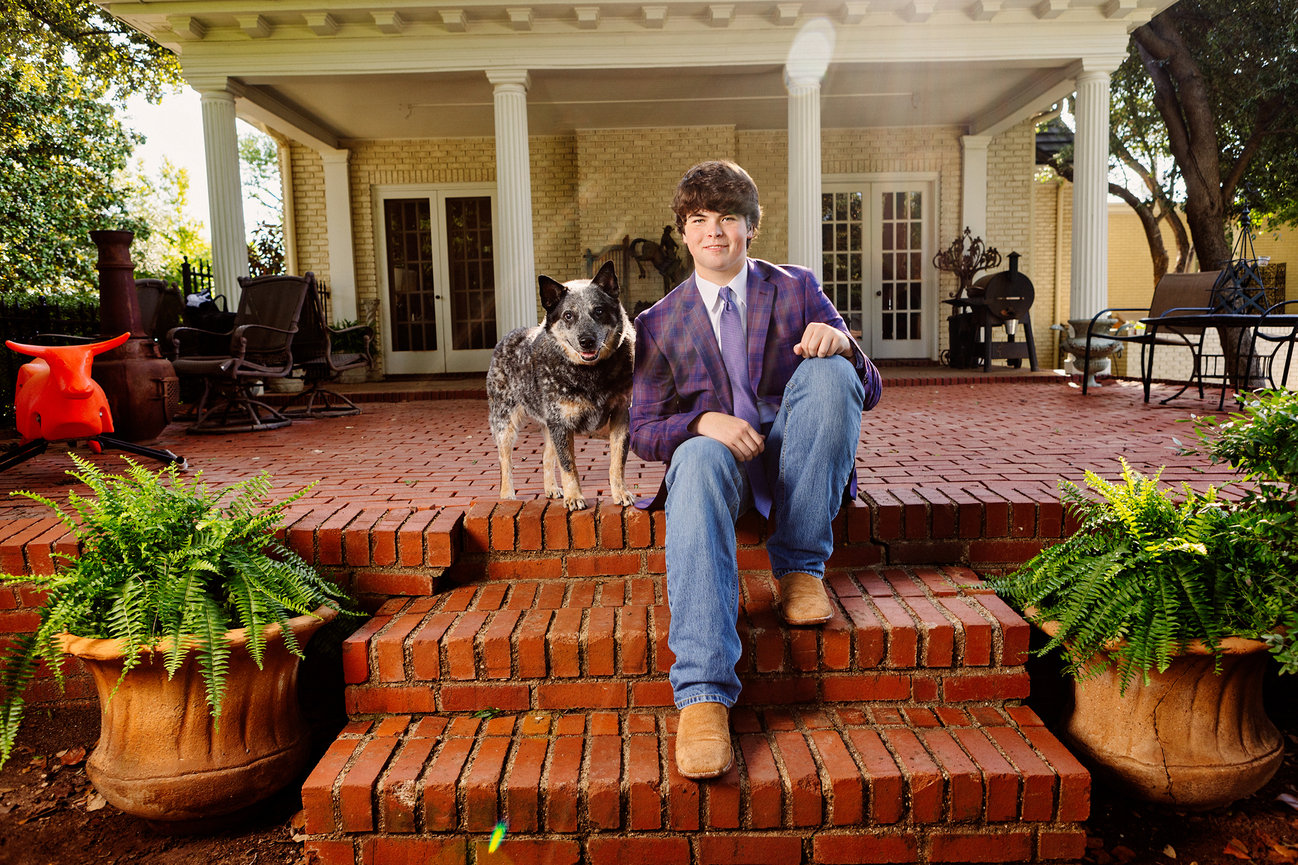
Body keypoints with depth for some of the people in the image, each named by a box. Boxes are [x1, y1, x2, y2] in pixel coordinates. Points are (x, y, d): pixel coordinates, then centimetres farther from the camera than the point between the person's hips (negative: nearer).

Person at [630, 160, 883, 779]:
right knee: (698, 459, -37)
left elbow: (868, 393, 4)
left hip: (789, 453, 1)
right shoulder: (660, 323, 8)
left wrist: (842, 345, -21)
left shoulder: (797, 289, 8)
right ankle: (703, 695, -47)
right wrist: (703, 422, -17)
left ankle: (799, 566, -18)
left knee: (829, 374, -27)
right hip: (715, 453, -1)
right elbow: (643, 432, 5)